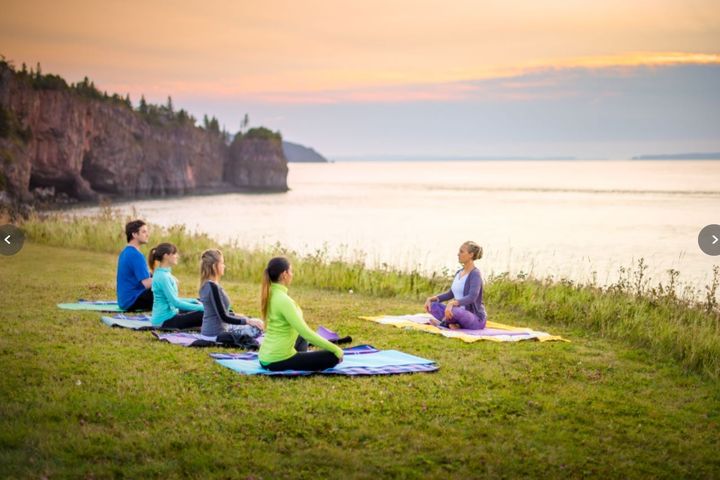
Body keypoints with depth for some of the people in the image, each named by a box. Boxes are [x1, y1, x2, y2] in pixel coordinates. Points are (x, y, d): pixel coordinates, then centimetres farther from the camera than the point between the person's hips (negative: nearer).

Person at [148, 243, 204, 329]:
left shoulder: (165, 273, 11)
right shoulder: (163, 276, -18)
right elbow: (175, 302, -21)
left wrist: (193, 301, 13)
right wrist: (200, 307, -18)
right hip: (165, 320, -10)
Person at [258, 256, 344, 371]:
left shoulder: (270, 294, 5)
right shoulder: (283, 299, -22)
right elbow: (306, 334, -23)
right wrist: (335, 349, -14)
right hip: (278, 361, -9)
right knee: (334, 356, -5)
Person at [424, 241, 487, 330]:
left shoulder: (475, 274, -15)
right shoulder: (459, 272, 11)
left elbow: (472, 297, -30)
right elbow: (451, 294, 20)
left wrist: (452, 303, -45)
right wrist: (431, 299, 5)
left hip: (476, 320, -8)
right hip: (461, 315, 8)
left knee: (453, 309, -38)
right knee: (432, 305, -2)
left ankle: (444, 322, -8)